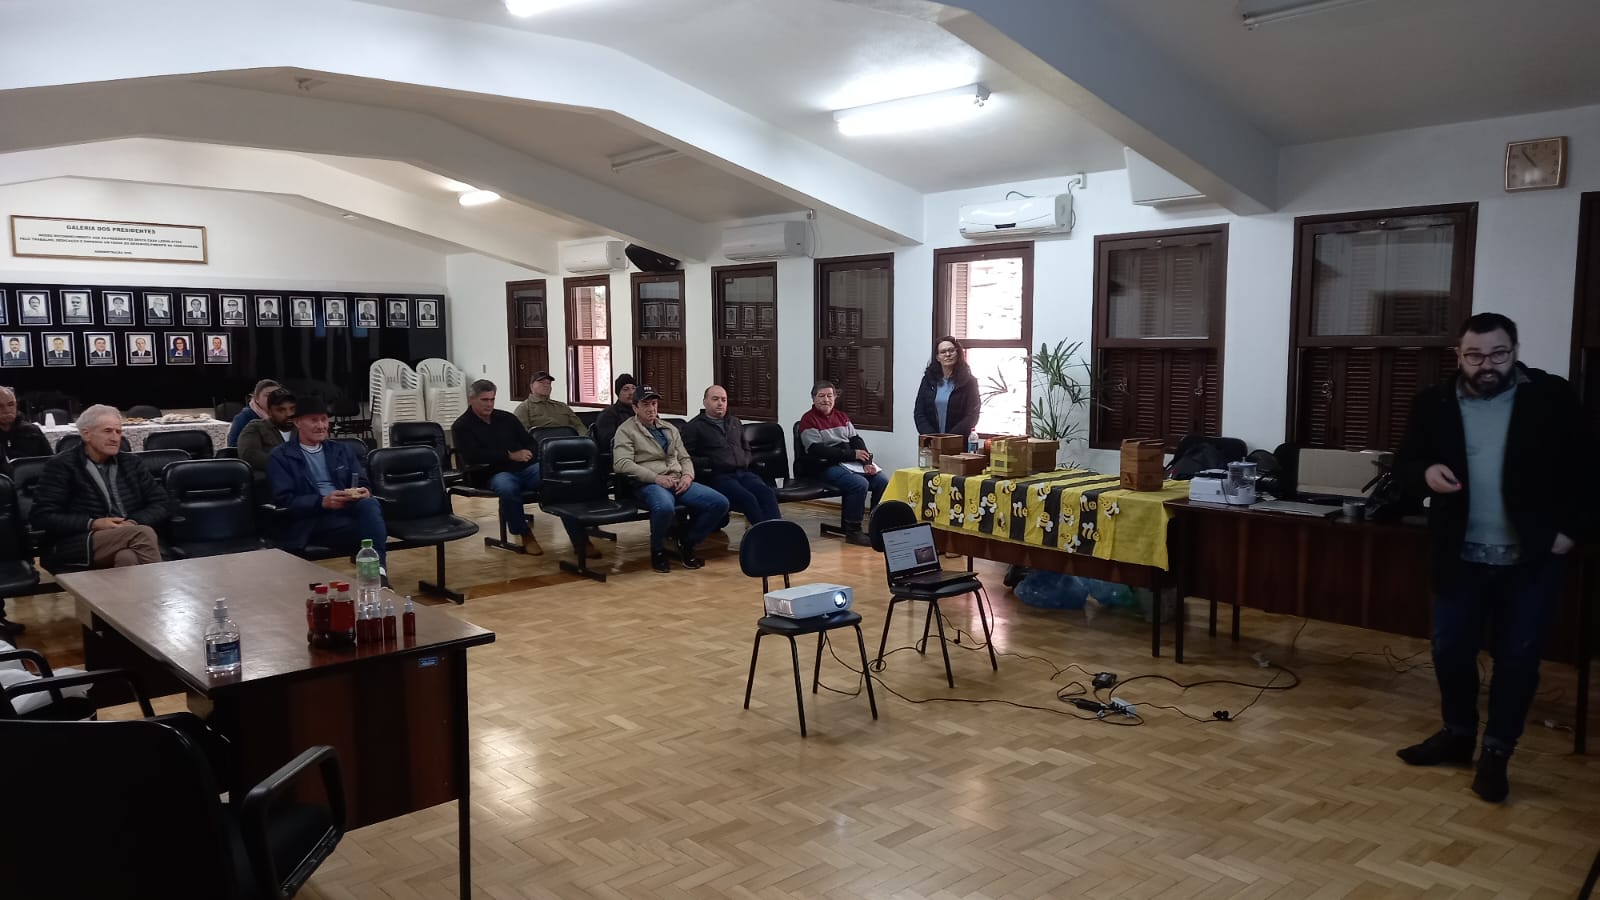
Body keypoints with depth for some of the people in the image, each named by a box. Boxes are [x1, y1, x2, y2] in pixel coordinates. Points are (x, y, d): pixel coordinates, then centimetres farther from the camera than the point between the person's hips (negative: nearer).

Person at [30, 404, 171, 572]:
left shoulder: (131, 463, 19)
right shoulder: (62, 465, 6)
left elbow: (163, 505, 15)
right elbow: (42, 517, -1)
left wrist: (135, 523, -7)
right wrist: (93, 524, -14)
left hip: (130, 541, 3)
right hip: (76, 548, -3)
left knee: (128, 557, -37)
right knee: (143, 533, -33)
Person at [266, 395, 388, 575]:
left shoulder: (341, 450, 23)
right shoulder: (280, 457, 8)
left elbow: (362, 483, 17)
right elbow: (284, 500, -3)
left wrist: (363, 492, -10)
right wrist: (322, 502, -20)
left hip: (347, 510, 5)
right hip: (310, 521, -5)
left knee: (369, 503, -34)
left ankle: (378, 571, -47)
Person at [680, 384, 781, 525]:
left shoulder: (735, 423, 29)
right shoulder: (694, 427, 10)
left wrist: (744, 462, 16)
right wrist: (707, 463, -12)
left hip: (742, 472, 5)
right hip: (718, 476, -5)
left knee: (767, 493, -27)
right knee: (748, 499, -33)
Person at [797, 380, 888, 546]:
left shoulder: (841, 417, 20)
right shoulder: (808, 420, -3)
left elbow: (856, 440, 13)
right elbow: (817, 450, -15)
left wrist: (867, 462, -7)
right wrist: (851, 454, -17)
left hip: (852, 463, 7)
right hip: (826, 466, -7)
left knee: (883, 481, -13)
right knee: (860, 484, -30)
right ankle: (852, 531, -18)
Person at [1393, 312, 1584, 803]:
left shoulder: (1551, 397, -5)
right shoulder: (1434, 404, 0)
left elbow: (1583, 465, 0)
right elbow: (1403, 466, 5)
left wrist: (1568, 527, -7)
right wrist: (1425, 473, -17)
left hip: (1532, 556, -2)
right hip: (1461, 555, 2)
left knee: (1517, 657, 3)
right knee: (1450, 650, 9)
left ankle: (1496, 752, 17)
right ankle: (1458, 733, 30)